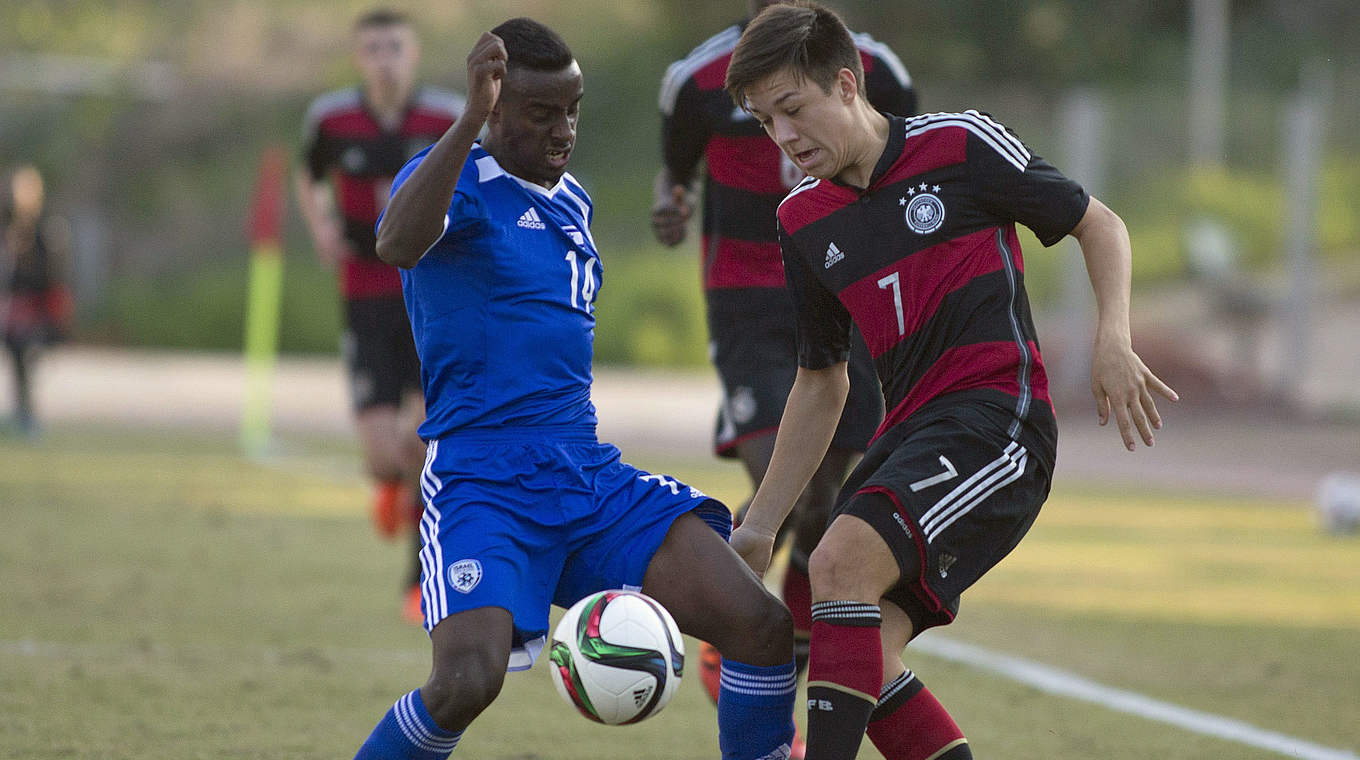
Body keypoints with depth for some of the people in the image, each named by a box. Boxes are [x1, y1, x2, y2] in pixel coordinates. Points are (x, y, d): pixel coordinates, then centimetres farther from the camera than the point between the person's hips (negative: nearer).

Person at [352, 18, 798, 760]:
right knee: (466, 684, -28)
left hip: (592, 476, 7)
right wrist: (469, 119, -42)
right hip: (480, 482, -7)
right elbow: (397, 245, -32)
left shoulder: (573, 203, 18)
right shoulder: (457, 180, -6)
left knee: (761, 626, -9)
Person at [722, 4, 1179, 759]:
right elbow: (820, 382, 21)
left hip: (997, 418, -7)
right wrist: (759, 524, 18)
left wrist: (1113, 341, -10)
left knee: (842, 561, -28)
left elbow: (1098, 224, 6)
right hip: (909, 430, 7)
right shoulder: (803, 221, 12)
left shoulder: (961, 146, -4)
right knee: (862, 658, -7)